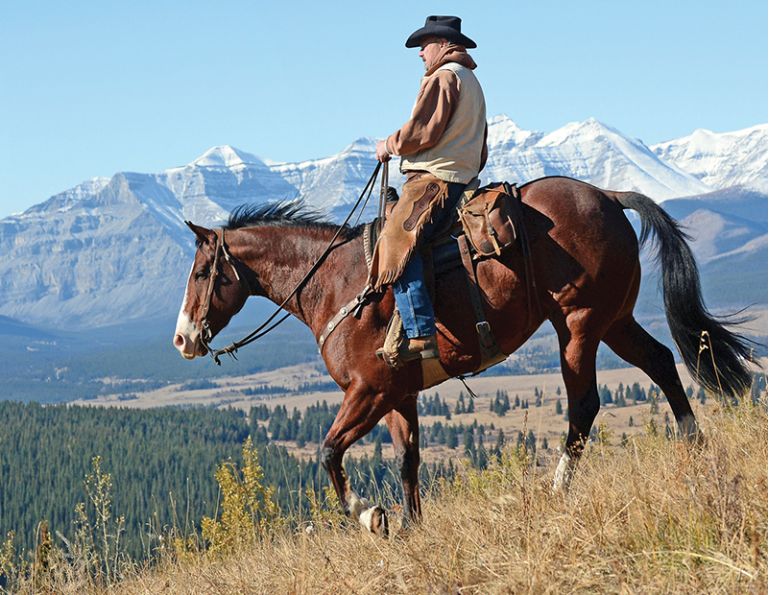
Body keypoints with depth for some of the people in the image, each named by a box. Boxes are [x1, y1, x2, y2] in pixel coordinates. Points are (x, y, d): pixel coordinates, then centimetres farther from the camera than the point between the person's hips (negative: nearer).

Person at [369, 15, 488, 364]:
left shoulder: (443, 77, -6)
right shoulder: (472, 83, 27)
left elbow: (423, 131, -15)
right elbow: (480, 148, 30)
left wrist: (390, 145, 1)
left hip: (434, 178, -11)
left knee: (397, 243, -24)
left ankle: (421, 335, -36)